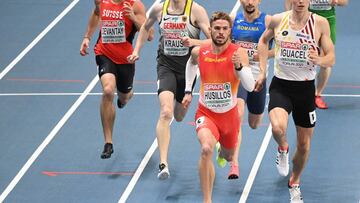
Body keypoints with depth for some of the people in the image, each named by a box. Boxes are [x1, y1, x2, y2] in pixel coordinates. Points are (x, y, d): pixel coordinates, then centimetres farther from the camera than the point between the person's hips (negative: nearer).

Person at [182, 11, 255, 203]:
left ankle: (223, 151, 66)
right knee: (206, 149, -31)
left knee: (228, 156, 24)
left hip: (229, 115, 1)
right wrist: (188, 91, 15)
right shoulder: (199, 52, -10)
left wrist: (239, 66, -43)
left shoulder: (238, 53, -18)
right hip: (206, 113, -1)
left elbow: (250, 87, -27)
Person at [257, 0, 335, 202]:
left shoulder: (320, 23, -7)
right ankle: (283, 149, 8)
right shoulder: (278, 20, -3)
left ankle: (295, 183, 38)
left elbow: (331, 58, -4)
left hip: (305, 87, 1)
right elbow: (264, 40, 18)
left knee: (304, 144, 11)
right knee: (278, 127, -29)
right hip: (281, 85, -1)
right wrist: (262, 69, 9)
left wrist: (319, 60, -27)